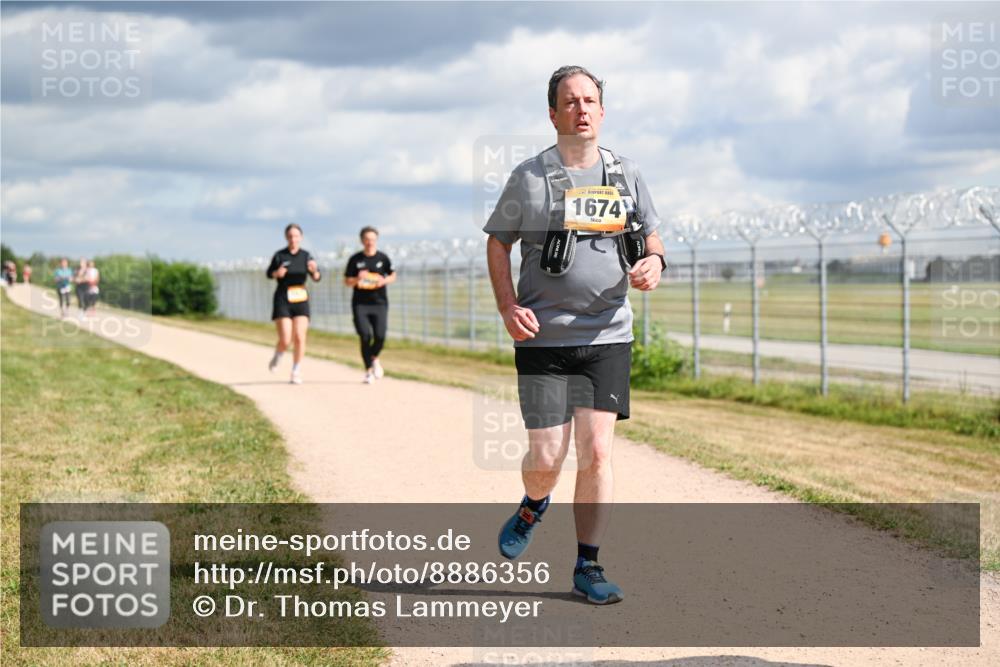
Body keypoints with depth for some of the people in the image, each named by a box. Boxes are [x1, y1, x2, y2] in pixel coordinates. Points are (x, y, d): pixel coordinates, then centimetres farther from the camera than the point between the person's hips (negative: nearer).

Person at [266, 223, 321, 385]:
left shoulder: (306, 256, 1)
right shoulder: (279, 255, -3)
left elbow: (317, 278, -1)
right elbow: (269, 273, 10)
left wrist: (314, 270, -24)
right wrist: (276, 273, -13)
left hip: (301, 300, 2)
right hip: (282, 300, -2)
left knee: (299, 338, -7)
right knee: (285, 340, -9)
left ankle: (296, 372, 7)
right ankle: (277, 356, 25)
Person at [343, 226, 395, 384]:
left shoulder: (383, 258, 4)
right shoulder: (355, 259, 2)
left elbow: (393, 276, 15)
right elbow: (347, 281, 6)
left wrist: (384, 281, -7)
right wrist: (357, 279, -15)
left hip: (379, 303, 1)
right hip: (360, 304, -1)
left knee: (380, 336, -11)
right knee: (365, 336, -10)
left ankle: (374, 358, 22)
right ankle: (369, 370, 5)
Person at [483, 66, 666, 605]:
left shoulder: (626, 175, 8)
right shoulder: (530, 177, -1)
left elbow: (651, 236, 16)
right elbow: (498, 244, 6)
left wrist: (654, 262, -8)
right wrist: (508, 307, -9)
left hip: (608, 338, 2)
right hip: (544, 339, -2)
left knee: (596, 451, -5)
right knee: (546, 459, -3)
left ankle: (587, 566, 6)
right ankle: (533, 506, 33)